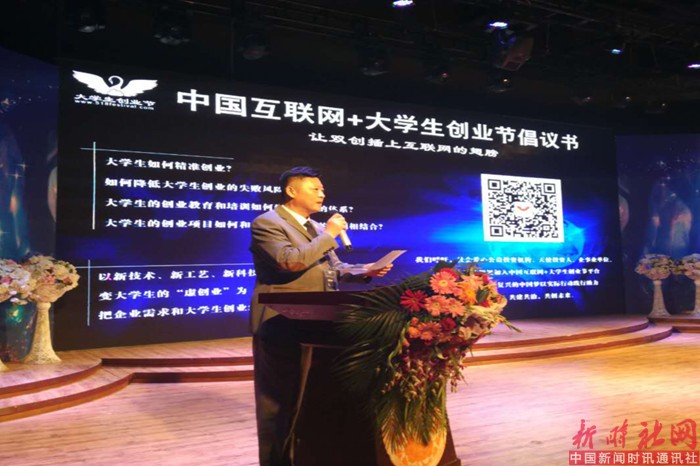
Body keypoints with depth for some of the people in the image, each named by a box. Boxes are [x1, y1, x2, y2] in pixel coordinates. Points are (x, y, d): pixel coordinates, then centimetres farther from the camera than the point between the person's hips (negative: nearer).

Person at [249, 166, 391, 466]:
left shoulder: (317, 228, 16)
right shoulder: (267, 223, -10)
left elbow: (334, 269, 17)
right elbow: (290, 261, -25)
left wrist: (366, 272, -1)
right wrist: (329, 234, -16)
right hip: (282, 327, -8)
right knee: (280, 401, 3)